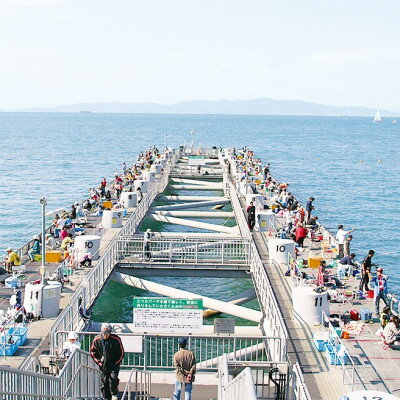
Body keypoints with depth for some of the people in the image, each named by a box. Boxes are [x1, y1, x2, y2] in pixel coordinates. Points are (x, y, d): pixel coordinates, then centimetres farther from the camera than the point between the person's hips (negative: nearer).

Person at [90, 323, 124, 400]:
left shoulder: (116, 340, -11)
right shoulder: (97, 340, -6)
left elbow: (121, 353, -1)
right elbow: (92, 352, 8)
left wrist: (116, 363, -5)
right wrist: (98, 362, 0)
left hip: (114, 364, -2)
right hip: (103, 365, 2)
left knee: (113, 378, -20)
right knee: (104, 382, 4)